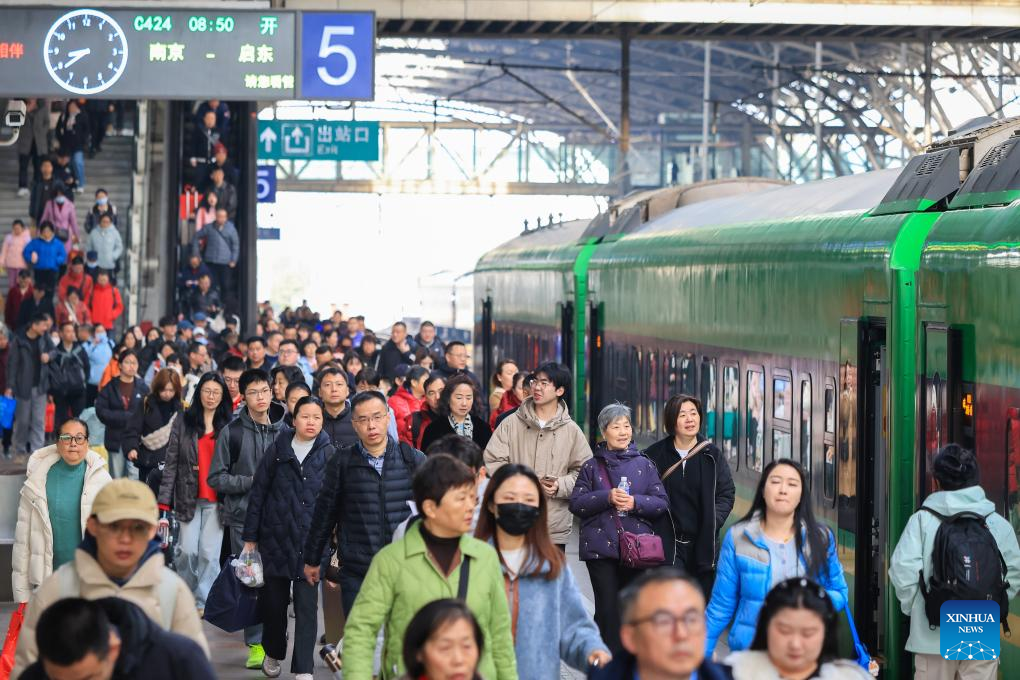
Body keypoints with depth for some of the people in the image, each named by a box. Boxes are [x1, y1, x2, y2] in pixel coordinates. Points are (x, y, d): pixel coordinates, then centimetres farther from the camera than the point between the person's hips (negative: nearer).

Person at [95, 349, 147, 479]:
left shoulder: (142, 388, 3)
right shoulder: (110, 387, 4)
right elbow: (101, 411, -4)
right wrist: (126, 417, -11)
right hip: (116, 439, 2)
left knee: (134, 477, -14)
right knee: (117, 479, 8)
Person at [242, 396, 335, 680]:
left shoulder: (329, 454, 0)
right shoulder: (278, 450, 2)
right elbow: (258, 493, 5)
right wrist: (250, 537, 3)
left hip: (311, 542, -1)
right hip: (276, 538, 1)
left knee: (307, 605, -4)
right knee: (273, 600, 10)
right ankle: (273, 653, 33)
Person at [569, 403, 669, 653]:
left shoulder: (644, 465, 9)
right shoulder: (592, 466, 6)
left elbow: (662, 502, 4)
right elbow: (576, 503, 0)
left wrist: (635, 502, -13)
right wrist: (607, 498, -14)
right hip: (600, 546, -1)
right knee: (608, 609, -6)